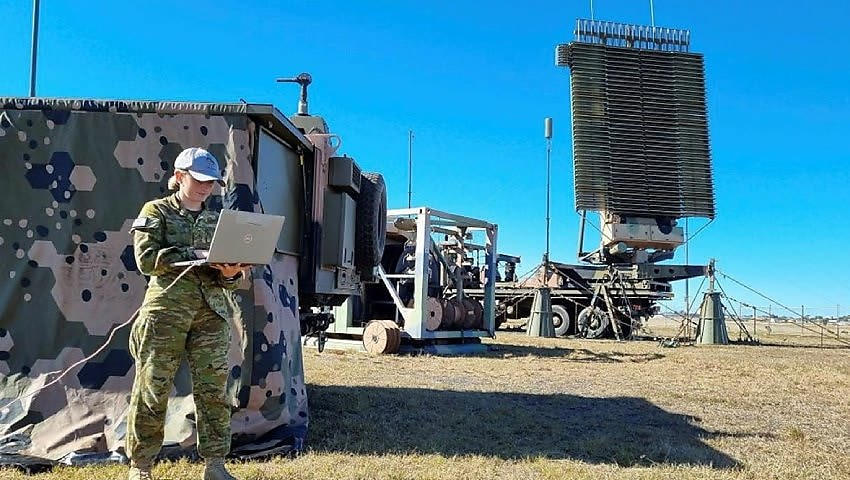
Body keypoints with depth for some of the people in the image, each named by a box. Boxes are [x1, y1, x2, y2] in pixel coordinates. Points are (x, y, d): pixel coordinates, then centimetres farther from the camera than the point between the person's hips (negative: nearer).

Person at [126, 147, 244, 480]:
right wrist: (194, 255, -15)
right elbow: (146, 259, -9)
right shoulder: (156, 211, 5)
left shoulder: (216, 219, 17)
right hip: (166, 309, -3)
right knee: (152, 388, 0)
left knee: (214, 389, 1)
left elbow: (228, 279, 14)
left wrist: (230, 273, -9)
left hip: (211, 312, 4)